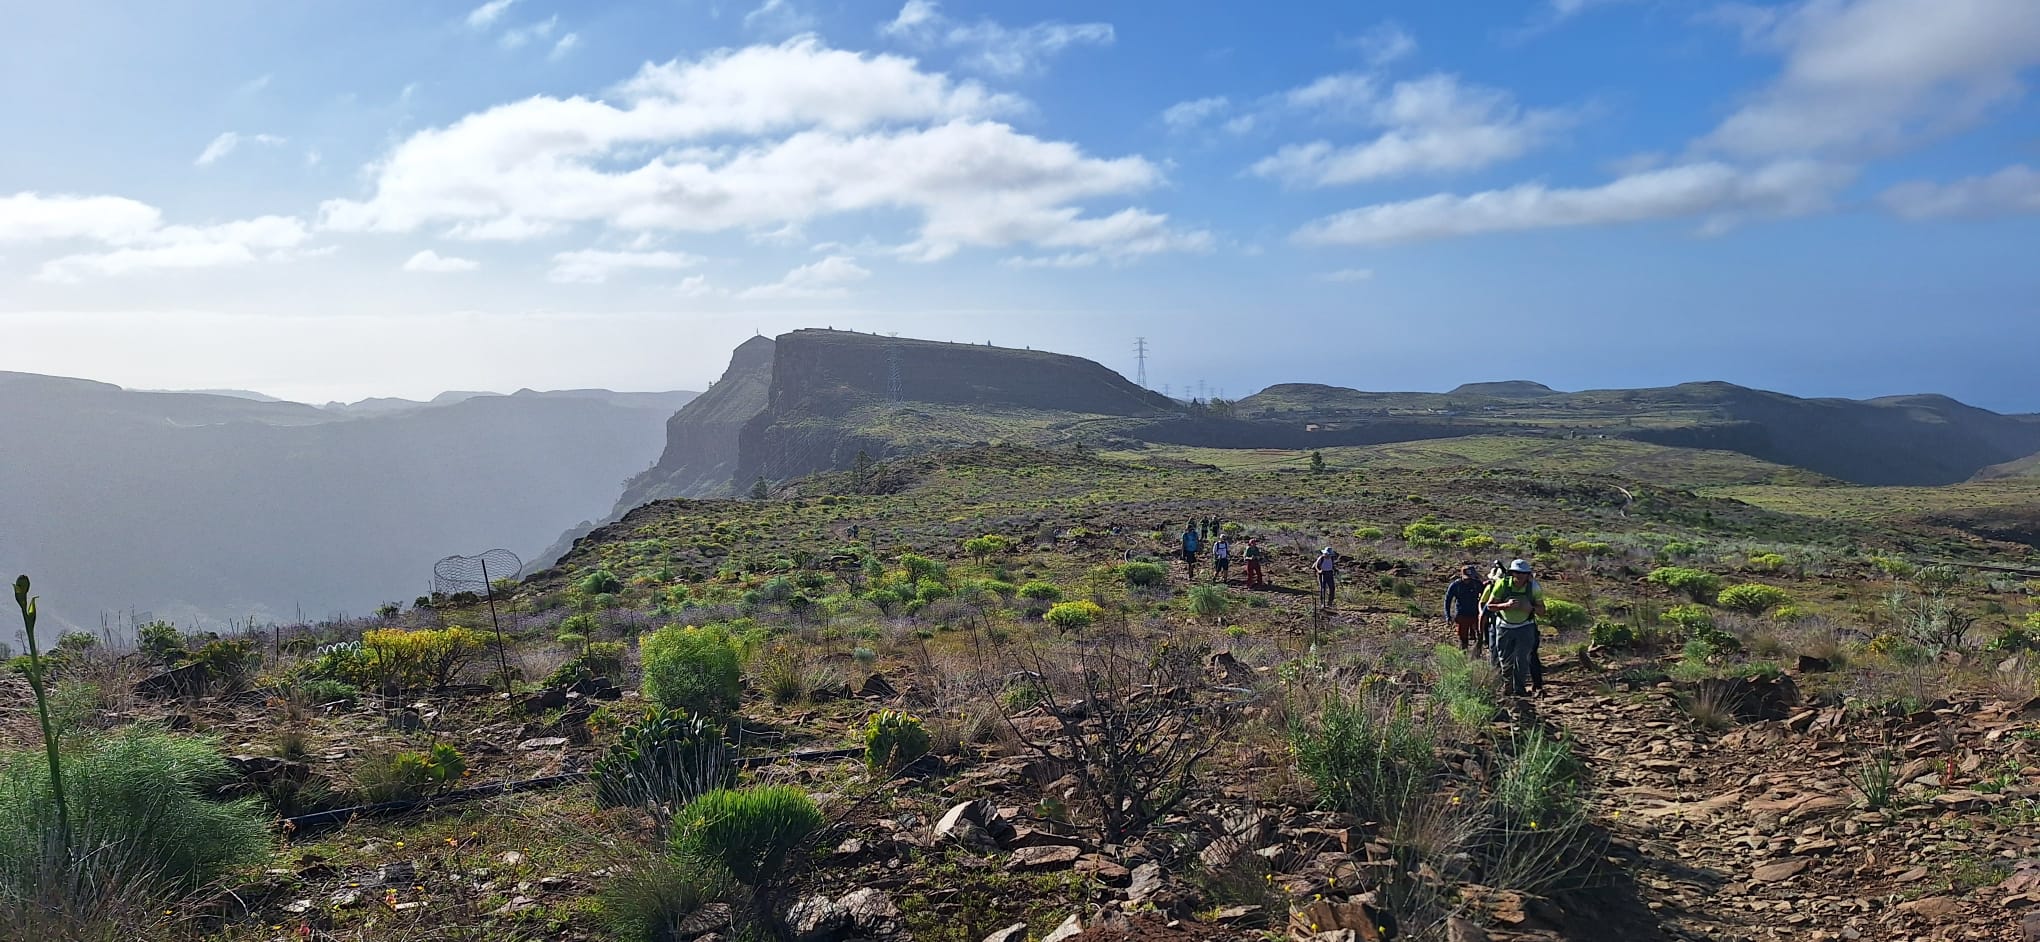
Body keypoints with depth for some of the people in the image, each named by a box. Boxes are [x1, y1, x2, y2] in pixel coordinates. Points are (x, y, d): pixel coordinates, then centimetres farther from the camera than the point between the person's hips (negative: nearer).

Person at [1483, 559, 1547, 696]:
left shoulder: (1534, 587, -12)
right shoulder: (1502, 584, -17)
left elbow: (1542, 610, -3)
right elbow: (1489, 606, -12)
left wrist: (1531, 608, -26)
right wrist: (1506, 605, -29)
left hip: (1525, 628, 0)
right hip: (1504, 627, 0)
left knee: (1522, 659, -6)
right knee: (1505, 660, 10)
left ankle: (1518, 689, 7)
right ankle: (1508, 684, 35)